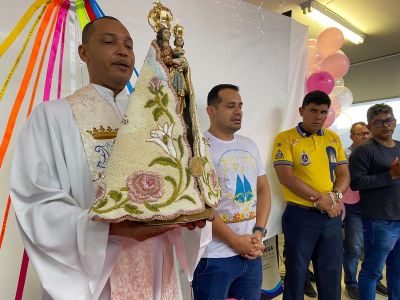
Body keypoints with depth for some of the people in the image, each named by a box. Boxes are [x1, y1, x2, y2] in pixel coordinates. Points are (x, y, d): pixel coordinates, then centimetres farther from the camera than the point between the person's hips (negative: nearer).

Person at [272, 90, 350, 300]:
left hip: (332, 217, 5)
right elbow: (285, 177, -16)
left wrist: (335, 196, -11)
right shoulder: (285, 139, -7)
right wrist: (319, 199, -17)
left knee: (331, 275, 17)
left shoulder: (334, 139, 10)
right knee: (296, 274, 11)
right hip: (300, 216, -5)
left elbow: (344, 174, 9)